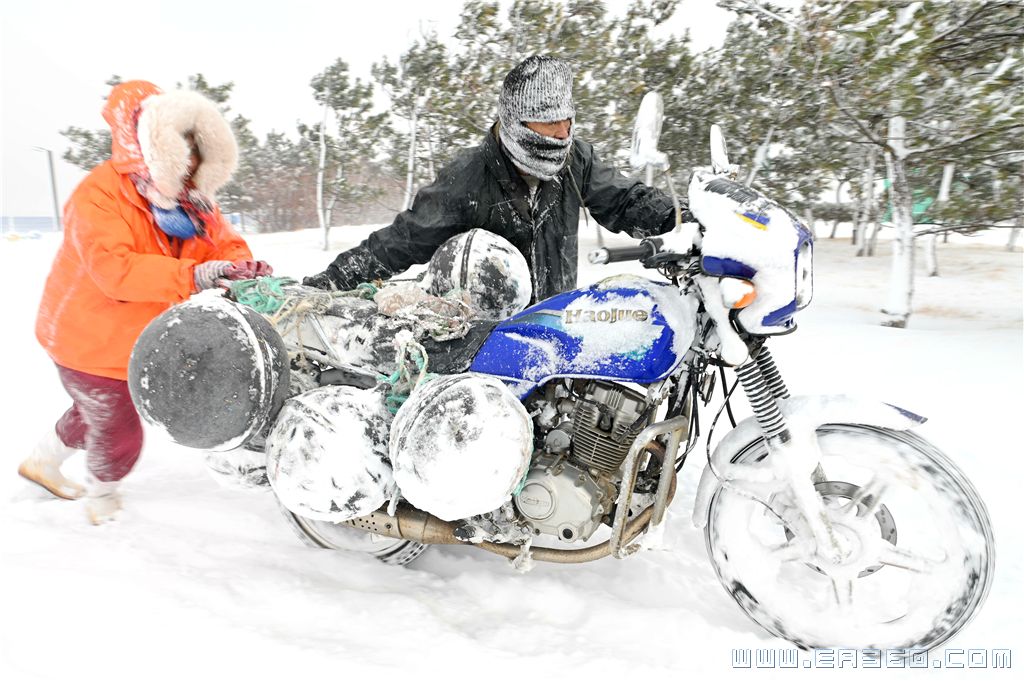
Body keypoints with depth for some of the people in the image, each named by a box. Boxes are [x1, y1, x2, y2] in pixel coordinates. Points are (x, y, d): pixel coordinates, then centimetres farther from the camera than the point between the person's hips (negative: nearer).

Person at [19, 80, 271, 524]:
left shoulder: (188, 197, -2)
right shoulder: (99, 195, -25)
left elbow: (221, 241, -6)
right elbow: (113, 269, -37)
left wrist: (243, 267, -30)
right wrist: (192, 276, -48)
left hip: (135, 339, 8)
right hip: (89, 339, -8)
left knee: (97, 413, 28)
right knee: (119, 434, 5)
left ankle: (41, 462, 55)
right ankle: (101, 501, 35)